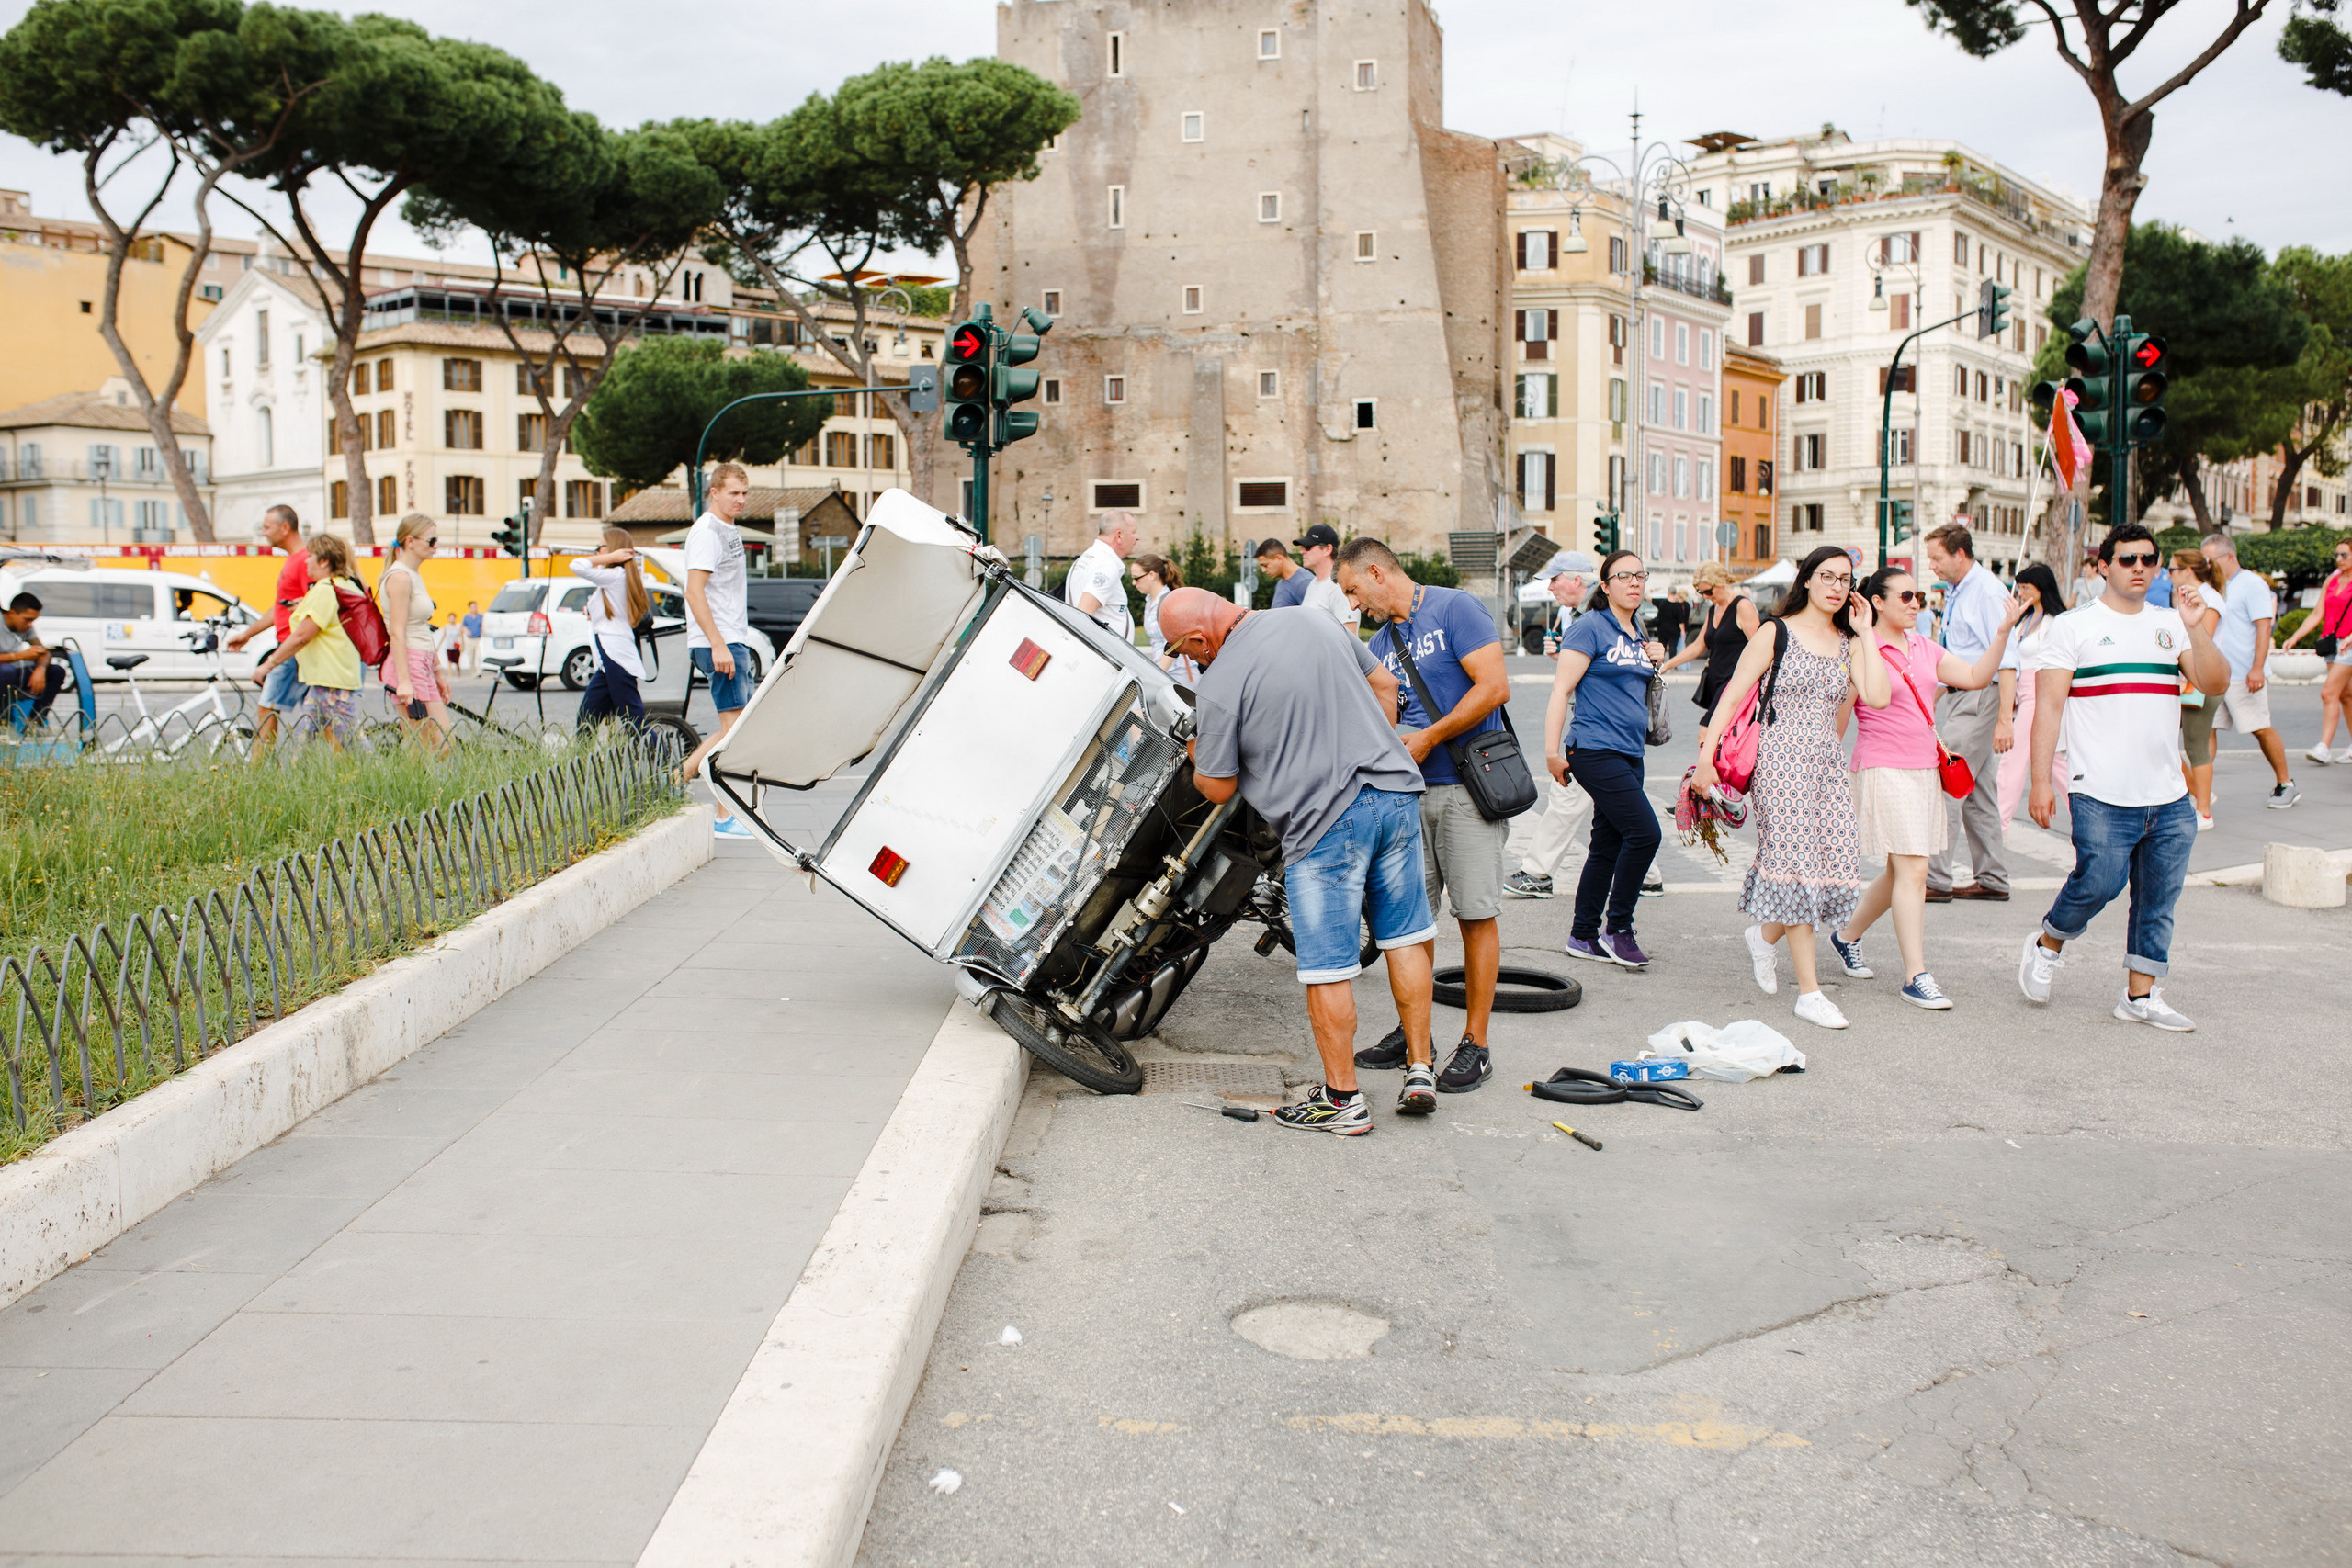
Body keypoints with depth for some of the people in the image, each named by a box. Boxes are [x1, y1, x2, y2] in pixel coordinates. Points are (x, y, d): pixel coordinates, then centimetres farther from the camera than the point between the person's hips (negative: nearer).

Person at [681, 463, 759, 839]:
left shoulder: (730, 530, 18)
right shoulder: (706, 532, -12)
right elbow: (694, 592, -20)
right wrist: (719, 645, -24)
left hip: (733, 642, 10)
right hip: (718, 643, -10)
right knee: (734, 725, -8)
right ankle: (724, 817, -4)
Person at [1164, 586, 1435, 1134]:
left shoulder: (1220, 683, -10)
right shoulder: (1317, 623, 9)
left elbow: (1218, 788, -2)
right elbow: (1383, 683, 20)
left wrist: (1196, 762, 20)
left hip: (1325, 822, -7)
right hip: (1395, 790, 7)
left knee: (1327, 968, 4)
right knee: (1407, 936, 17)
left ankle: (1342, 1099, 13)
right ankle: (1420, 1071, 23)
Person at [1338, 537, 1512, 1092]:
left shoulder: (1454, 609, -5)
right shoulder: (1380, 645, 17)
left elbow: (1494, 687, -14)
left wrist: (1427, 738, -14)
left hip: (1467, 788, -7)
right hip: (1409, 792, 7)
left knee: (1475, 914, -3)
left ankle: (1474, 1045, 2)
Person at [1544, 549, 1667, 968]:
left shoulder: (1638, 635, 16)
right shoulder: (1591, 628, -8)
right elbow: (1561, 690, -12)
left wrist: (1654, 662, 9)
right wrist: (1552, 751, -18)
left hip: (1630, 753, 8)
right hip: (1596, 749, -8)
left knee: (1608, 845, 10)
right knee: (1645, 832, -15)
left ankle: (1583, 935, 18)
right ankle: (1617, 929, -3)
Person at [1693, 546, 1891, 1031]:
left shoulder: (1850, 644, 13)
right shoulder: (1776, 635, 0)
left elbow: (1877, 697, -4)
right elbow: (1732, 698, -4)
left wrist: (1866, 633, 0)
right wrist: (1705, 757, -12)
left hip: (1829, 764, 5)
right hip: (1782, 761, -5)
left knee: (1832, 870, 0)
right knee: (1798, 867, -7)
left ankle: (1764, 936, 29)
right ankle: (1809, 992, -1)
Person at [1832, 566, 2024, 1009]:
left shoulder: (1924, 649, 12)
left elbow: (1976, 677, 5)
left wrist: (2005, 629, -2)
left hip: (1924, 769, 8)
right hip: (1884, 769, -8)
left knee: (1902, 873, 13)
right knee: (1912, 871, -11)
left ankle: (1847, 936, 33)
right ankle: (1915, 977, -7)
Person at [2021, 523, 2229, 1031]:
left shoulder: (2170, 624, 13)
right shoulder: (2075, 625, 1)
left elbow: (2216, 684, 4)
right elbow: (2049, 704, -3)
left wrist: (2196, 628, -11)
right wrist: (2040, 780, -10)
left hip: (2170, 797, 5)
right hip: (2102, 794, -5)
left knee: (2158, 899, 6)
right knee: (2100, 881, -14)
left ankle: (2140, 995, 16)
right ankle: (2047, 946, 13)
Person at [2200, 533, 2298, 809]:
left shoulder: (2252, 584, -6)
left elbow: (2263, 627, -13)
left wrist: (2257, 668, -21)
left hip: (2244, 675, -7)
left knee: (2261, 729, 0)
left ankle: (2286, 785, 15)